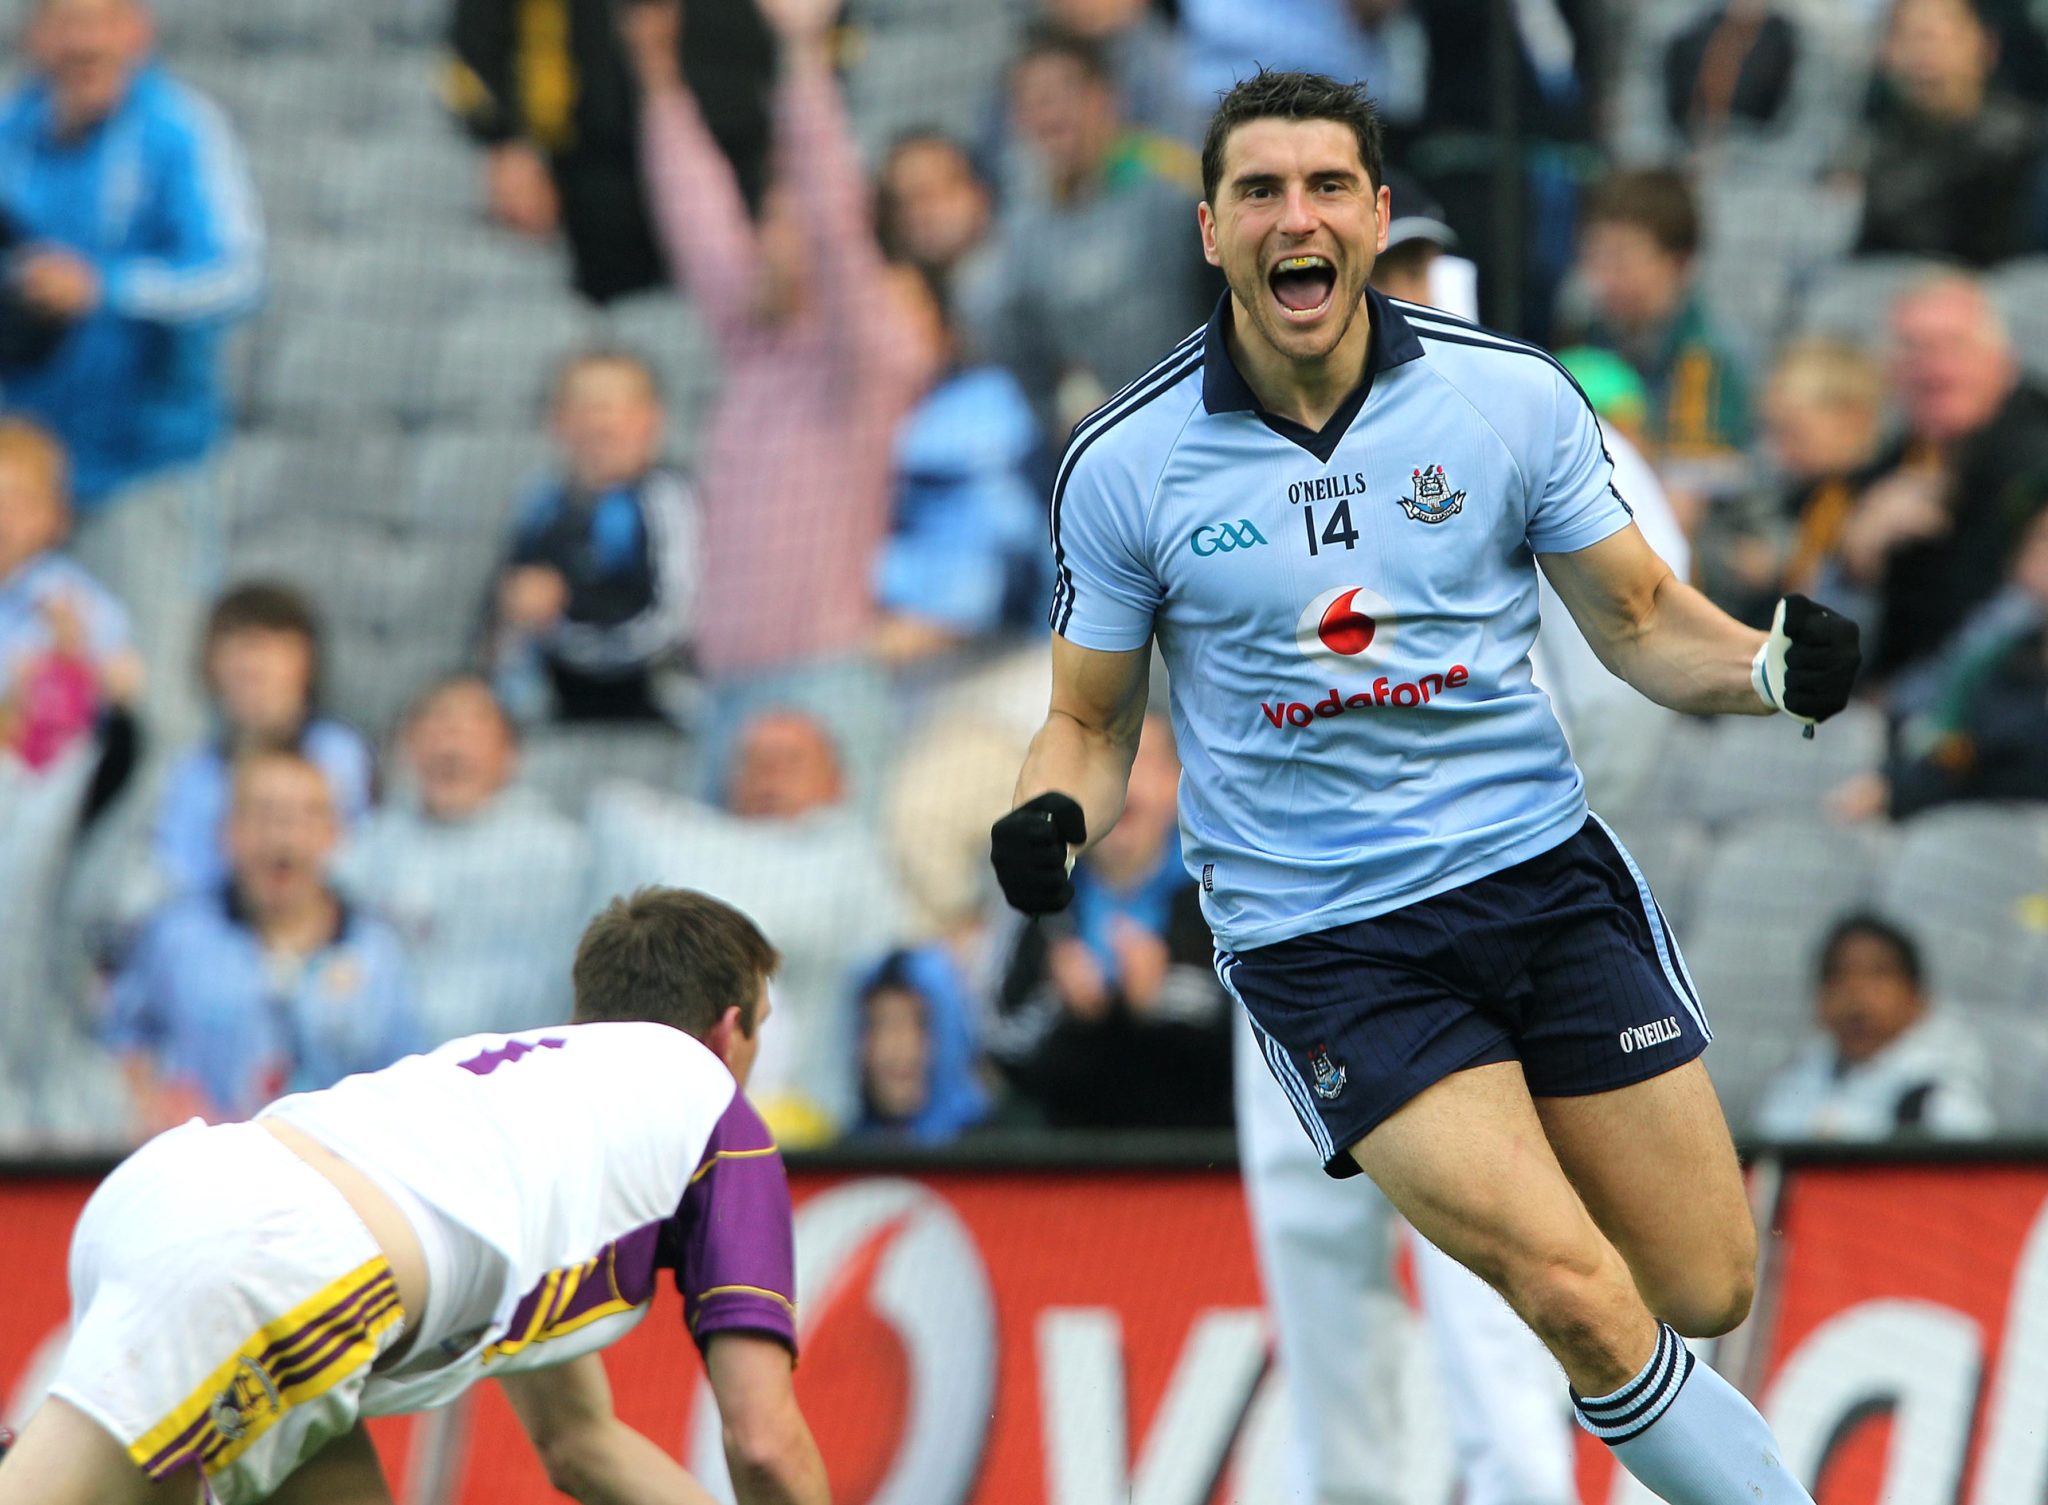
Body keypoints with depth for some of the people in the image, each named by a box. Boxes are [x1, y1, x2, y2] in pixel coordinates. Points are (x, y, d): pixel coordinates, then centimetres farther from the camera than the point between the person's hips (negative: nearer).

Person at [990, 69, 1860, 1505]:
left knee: (1707, 1295, 5)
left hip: (1542, 865, 3)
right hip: (1322, 940, -3)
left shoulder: (1513, 396, -3)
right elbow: (1093, 724, 6)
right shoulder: (1123, 467, -5)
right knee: (1581, 1305, -19)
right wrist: (1050, 818, -15)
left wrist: (1769, 665, -14)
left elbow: (1639, 620, 6)